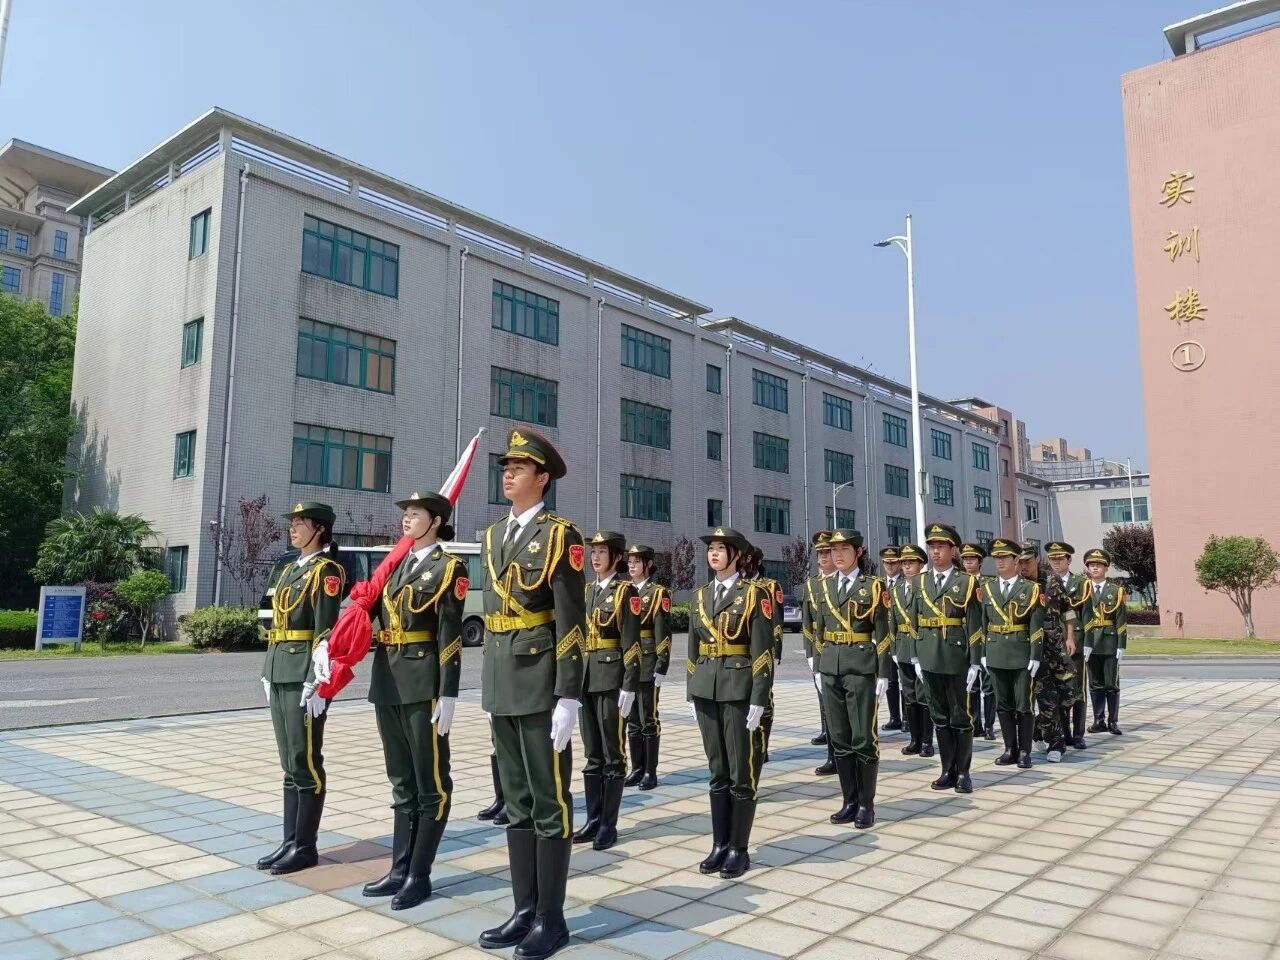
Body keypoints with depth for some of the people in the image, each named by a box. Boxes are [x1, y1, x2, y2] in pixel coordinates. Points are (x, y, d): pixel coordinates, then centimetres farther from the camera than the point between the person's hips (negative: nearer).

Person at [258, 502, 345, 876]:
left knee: (306, 763, -1)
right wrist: (269, 673, 16)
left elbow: (326, 630, -16)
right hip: (280, 673, 9)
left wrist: (317, 681, -20)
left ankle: (305, 846, 8)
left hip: (304, 675, -9)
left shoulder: (326, 570, -9)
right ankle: (290, 841, 20)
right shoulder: (291, 569, 18)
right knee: (290, 764, 13)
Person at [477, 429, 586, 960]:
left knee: (549, 802, 4)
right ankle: (524, 910, 25)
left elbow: (571, 623, -13)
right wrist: (489, 686, 16)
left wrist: (568, 698, -17)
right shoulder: (494, 535, 13)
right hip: (502, 685, 7)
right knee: (517, 801, 14)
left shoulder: (560, 535, -9)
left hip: (541, 686, -7)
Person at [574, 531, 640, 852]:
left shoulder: (625, 591, -8)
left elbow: (631, 643, -12)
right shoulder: (587, 591, 13)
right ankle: (593, 819, 20)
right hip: (587, 676, 7)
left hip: (611, 677, -7)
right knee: (592, 754, 12)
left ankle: (609, 825, 10)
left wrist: (629, 686, -17)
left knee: (612, 754, 2)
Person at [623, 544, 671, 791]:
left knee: (649, 720, 1)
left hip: (647, 666, -6)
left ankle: (651, 772, 10)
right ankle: (637, 769, 20)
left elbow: (663, 634, -9)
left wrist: (661, 668, -14)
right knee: (632, 720, 11)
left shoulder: (658, 593, -4)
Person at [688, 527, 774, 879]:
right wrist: (693, 693, 11)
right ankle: (720, 845, 20)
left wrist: (759, 700, -14)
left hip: (739, 689, -5)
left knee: (742, 773, 3)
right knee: (717, 772, 11)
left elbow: (762, 651, -10)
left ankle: (739, 849, 14)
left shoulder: (754, 594, -6)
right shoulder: (700, 595, 11)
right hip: (706, 689, 5)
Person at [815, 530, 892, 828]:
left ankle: (866, 804, 12)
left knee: (863, 738, 0)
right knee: (839, 737, 9)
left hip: (861, 667, -5)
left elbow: (882, 633, -6)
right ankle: (850, 801, 19)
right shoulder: (825, 585, 11)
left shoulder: (873, 585, -4)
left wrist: (883, 674, -10)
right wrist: (819, 668, 12)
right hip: (831, 668, 5)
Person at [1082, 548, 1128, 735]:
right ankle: (1098, 721, 13)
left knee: (1112, 684, 3)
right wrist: (1084, 643, -4)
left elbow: (1121, 621, -1)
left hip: (1110, 644, -1)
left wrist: (1121, 646, -7)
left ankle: (1113, 722, 11)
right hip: (1090, 643, 2)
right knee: (1095, 685, 7)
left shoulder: (1116, 591, 3)